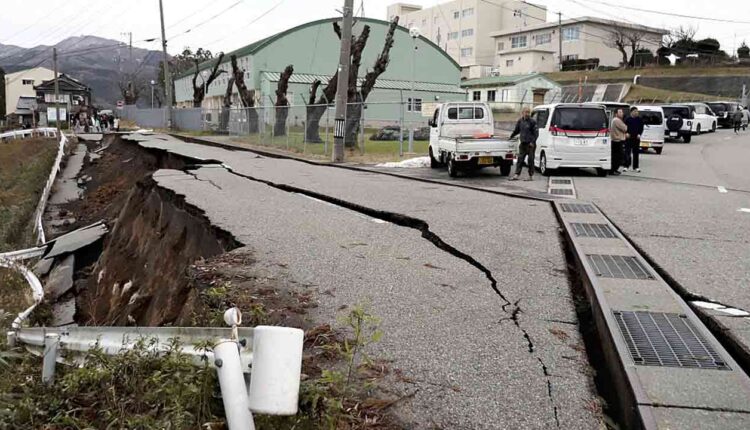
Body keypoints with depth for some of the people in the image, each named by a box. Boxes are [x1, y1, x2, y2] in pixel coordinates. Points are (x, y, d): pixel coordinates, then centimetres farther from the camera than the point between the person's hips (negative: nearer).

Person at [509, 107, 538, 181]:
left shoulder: (532, 121, -6)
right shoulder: (520, 121, 8)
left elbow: (536, 133, -8)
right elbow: (516, 130, 24)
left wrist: (533, 141, -15)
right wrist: (511, 136, 25)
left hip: (530, 144, -5)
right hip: (523, 143, 5)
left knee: (530, 160, 0)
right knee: (520, 159, 3)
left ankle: (531, 176, 8)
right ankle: (516, 175, 4)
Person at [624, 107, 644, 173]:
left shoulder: (639, 120, 4)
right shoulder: (628, 119, 0)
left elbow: (641, 128, 7)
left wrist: (639, 134, -7)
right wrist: (626, 133, -12)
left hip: (636, 138, 2)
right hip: (629, 138, -2)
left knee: (635, 153, 7)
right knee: (627, 152, -6)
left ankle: (635, 167, 12)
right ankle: (626, 166, -3)